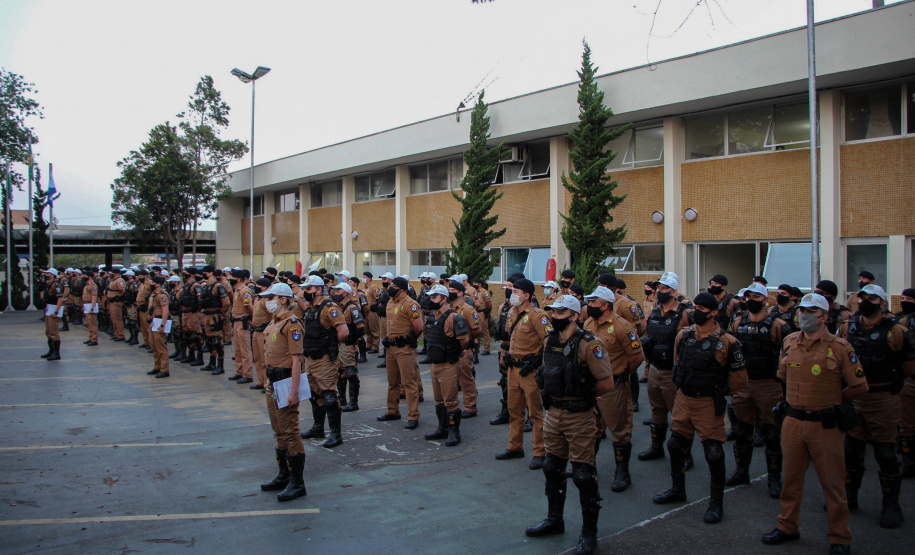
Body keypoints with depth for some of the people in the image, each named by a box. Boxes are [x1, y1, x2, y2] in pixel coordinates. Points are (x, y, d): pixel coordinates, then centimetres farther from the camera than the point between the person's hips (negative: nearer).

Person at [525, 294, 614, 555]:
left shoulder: (588, 344, -18)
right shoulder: (549, 341, 5)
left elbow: (607, 383, -17)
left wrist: (582, 395, -4)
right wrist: (554, 394, 9)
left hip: (579, 416, -7)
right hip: (553, 413, 7)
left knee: (583, 475, 1)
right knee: (553, 469, 18)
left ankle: (589, 533, 16)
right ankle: (554, 520, 35)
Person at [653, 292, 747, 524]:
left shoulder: (726, 342, -14)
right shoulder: (683, 335, 2)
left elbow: (739, 377, -6)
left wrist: (720, 393, 2)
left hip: (708, 404, -5)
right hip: (683, 399, 6)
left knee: (713, 452, 0)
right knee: (675, 445, 13)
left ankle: (716, 502, 15)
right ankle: (677, 489, 33)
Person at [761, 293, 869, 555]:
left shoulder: (839, 347, -10)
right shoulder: (790, 342, 4)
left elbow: (860, 386, -5)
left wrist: (833, 399, 2)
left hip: (825, 425, -4)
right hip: (792, 422, 4)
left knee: (833, 483, 6)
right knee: (791, 478, 15)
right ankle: (787, 527, 30)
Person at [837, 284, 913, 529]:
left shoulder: (895, 332, -8)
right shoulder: (847, 328, 3)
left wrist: (885, 377, 1)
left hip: (883, 400, -4)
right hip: (852, 397, 4)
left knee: (886, 453, 3)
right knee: (851, 449, 13)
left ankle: (891, 504, 17)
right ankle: (849, 496, 27)